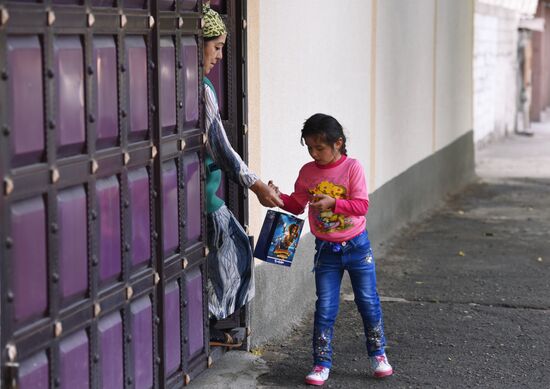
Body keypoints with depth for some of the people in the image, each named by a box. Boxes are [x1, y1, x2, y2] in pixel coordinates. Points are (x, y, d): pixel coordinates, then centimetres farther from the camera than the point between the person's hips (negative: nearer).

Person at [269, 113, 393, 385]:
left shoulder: (352, 167, -12)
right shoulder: (308, 172, -2)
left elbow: (362, 206, -18)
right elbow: (297, 205, 4)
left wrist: (333, 202, -31)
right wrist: (279, 197, -15)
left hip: (357, 245, -2)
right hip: (326, 250, 2)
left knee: (368, 302, 9)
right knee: (325, 308, 1)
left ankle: (378, 354, 28)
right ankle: (321, 364, 9)